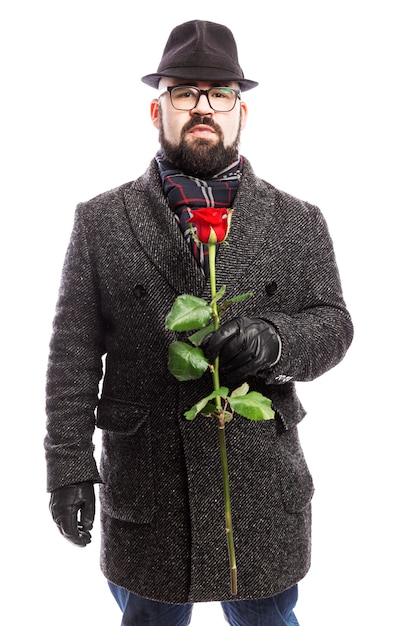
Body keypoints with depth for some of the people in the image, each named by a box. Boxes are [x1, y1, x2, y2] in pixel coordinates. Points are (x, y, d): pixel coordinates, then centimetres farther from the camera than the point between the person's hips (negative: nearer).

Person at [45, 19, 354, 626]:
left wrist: (275, 339, -19)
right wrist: (69, 462, -4)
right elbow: (73, 351, -1)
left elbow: (333, 323, 3)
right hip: (144, 481, 0)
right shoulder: (100, 221, 1)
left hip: (264, 485, 1)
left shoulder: (300, 222, 3)